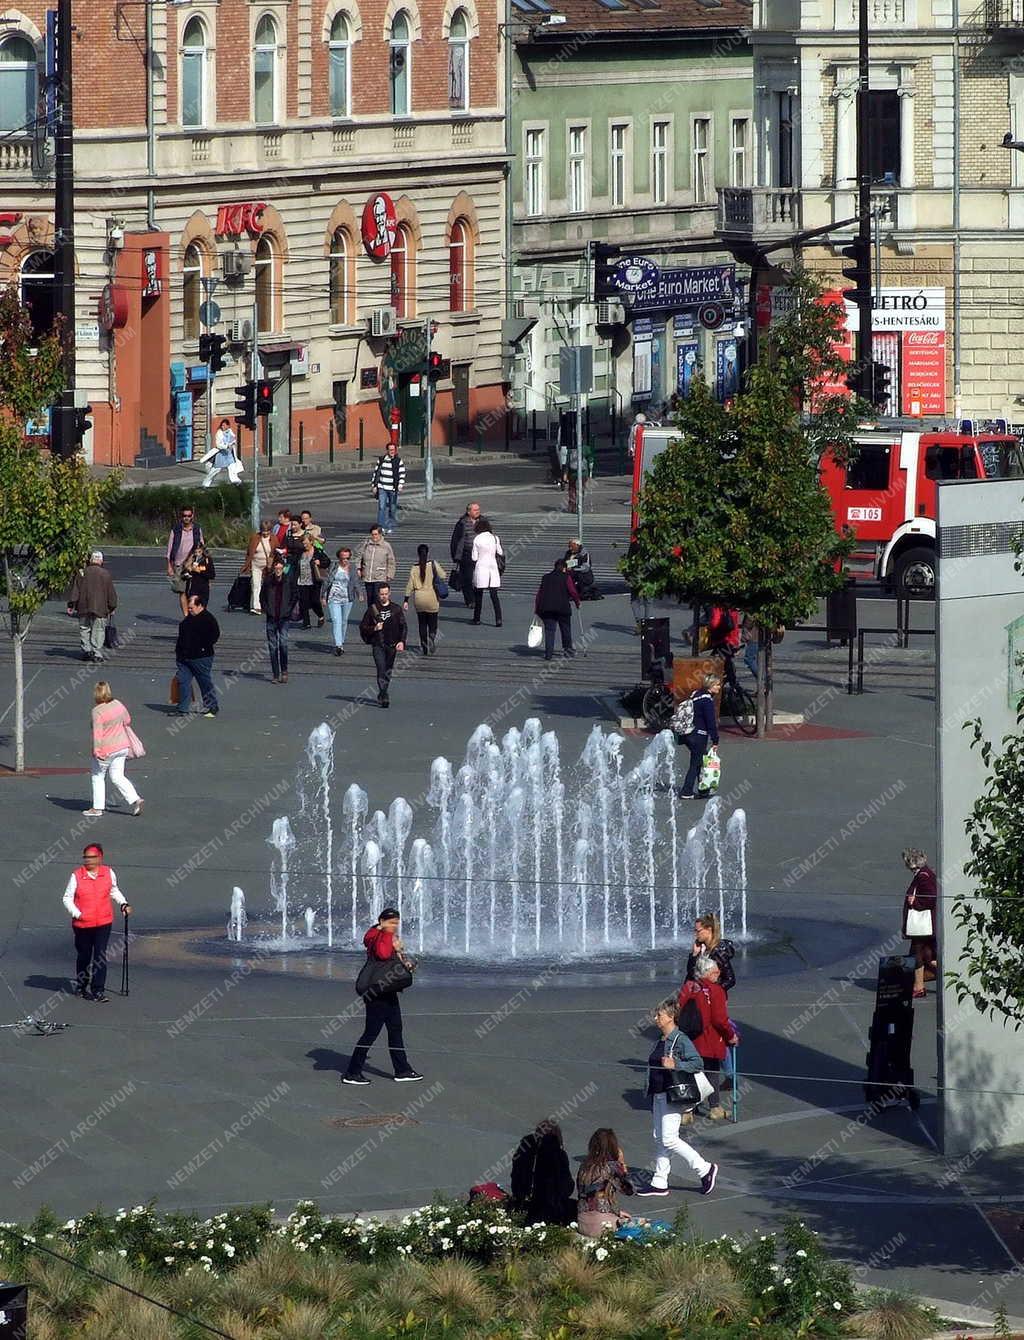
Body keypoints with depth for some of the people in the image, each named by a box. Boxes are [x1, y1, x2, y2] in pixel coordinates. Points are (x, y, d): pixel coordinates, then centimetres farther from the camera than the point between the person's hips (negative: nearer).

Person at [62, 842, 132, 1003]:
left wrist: (123, 904, 7)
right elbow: (67, 898, -2)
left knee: (100, 956, -6)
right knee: (84, 956, 13)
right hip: (82, 923, -1)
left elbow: (114, 891, 19)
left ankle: (98, 991, -3)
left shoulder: (108, 873, 0)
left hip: (103, 923, 1)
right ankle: (81, 986, 33)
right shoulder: (77, 876, -9)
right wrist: (76, 914, -15)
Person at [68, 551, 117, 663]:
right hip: (100, 608, -1)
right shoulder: (105, 574, 0)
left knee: (84, 629, 10)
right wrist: (112, 607, 14)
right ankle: (97, 654, -2)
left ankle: (86, 649, -4)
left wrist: (71, 604, 7)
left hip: (84, 608, 1)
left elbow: (75, 590, 3)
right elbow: (111, 593, 5)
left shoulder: (82, 573, 3)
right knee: (98, 631, 3)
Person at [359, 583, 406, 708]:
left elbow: (403, 627, 6)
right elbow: (363, 626, 8)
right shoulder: (372, 609, 3)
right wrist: (374, 629, -11)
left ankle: (382, 695, 27)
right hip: (377, 644, -2)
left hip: (392, 645, 2)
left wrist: (401, 641, -7)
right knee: (381, 670, -13)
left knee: (388, 671, 9)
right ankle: (384, 698, -17)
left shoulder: (396, 609, 6)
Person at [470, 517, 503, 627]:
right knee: (494, 595, 3)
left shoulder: (477, 539, -9)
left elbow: (474, 557, -8)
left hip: (481, 567, -3)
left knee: (478, 594, 10)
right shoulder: (494, 538, -1)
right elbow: (500, 553, 8)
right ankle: (498, 619, -7)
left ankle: (476, 618, 17)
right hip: (493, 567, 3)